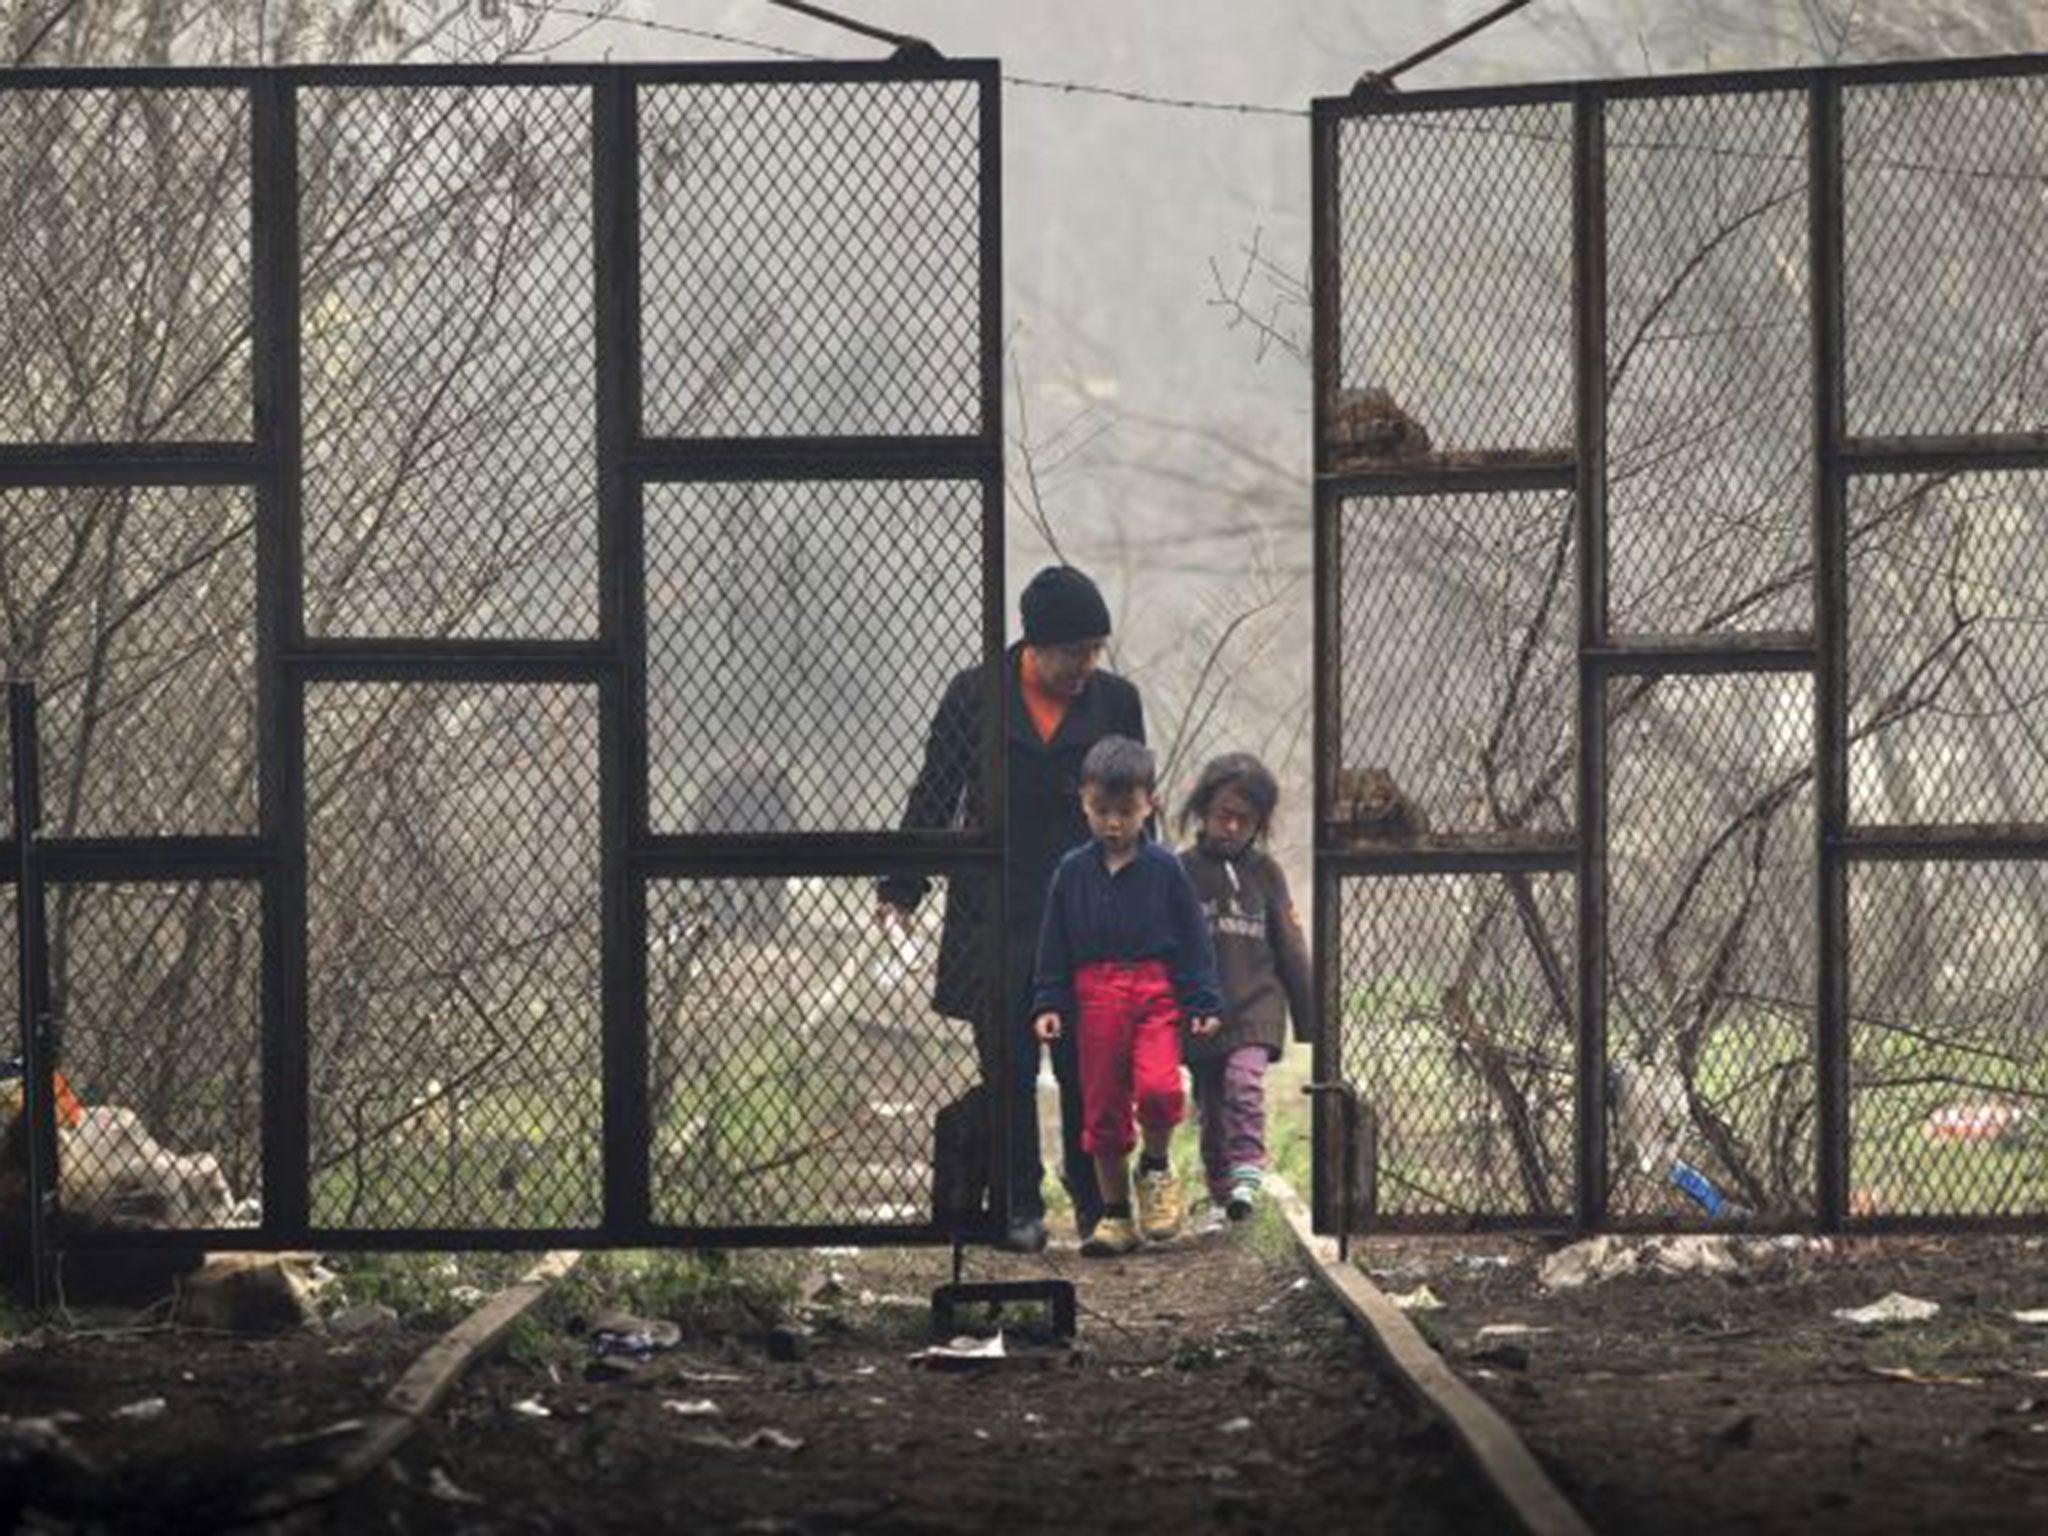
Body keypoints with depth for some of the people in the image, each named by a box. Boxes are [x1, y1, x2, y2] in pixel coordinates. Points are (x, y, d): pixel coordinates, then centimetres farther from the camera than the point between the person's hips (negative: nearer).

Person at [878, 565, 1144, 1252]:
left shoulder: (1115, 701, 4)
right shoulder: (975, 696, -1)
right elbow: (934, 796, 6)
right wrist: (903, 885, -1)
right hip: (995, 920, 0)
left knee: (1088, 1069, -1)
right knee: (1009, 1071, 4)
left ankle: (1095, 1201, 11)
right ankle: (1020, 1207, 11)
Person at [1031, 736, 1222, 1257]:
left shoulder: (1164, 869, 0)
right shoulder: (1072, 871, 5)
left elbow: (1193, 939, 3)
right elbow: (1054, 946, 9)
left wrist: (1203, 1003, -2)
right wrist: (1049, 1004, 2)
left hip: (1155, 997, -2)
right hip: (1095, 1000, 2)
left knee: (1158, 1088, -22)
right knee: (1102, 1107, 5)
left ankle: (1156, 1167, 7)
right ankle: (1116, 1213, 18)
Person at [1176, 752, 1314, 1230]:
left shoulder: (1264, 872, 6)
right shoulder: (1182, 872, 2)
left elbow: (1290, 949, 11)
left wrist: (1308, 1019, 11)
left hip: (1256, 1010, -1)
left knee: (1244, 1082, -24)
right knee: (1210, 1108, 6)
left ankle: (1247, 1172, -29)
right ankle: (1221, 1198, 16)